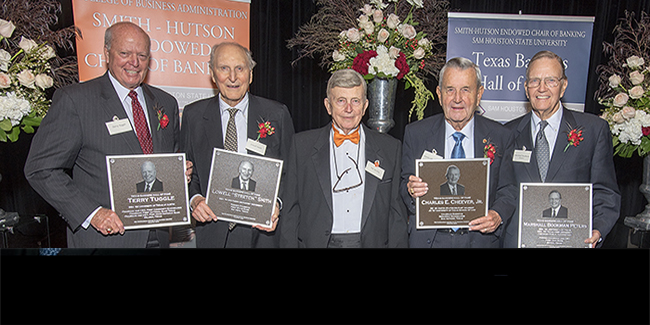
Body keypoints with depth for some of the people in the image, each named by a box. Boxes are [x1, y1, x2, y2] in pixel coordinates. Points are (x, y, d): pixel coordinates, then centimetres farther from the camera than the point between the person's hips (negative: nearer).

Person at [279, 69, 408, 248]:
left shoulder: (390, 147, 5)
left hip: (371, 242, 0)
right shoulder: (302, 145, 3)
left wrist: (398, 245, -1)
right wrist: (289, 245, -2)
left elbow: (396, 212, 5)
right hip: (317, 242, 0)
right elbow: (291, 209, 4)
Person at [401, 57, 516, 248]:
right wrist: (411, 190, -21)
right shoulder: (415, 133, -1)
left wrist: (498, 215, -18)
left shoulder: (499, 137, -1)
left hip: (481, 239, 0)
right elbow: (405, 185, 1)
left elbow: (507, 190, 1)